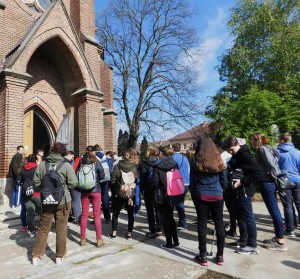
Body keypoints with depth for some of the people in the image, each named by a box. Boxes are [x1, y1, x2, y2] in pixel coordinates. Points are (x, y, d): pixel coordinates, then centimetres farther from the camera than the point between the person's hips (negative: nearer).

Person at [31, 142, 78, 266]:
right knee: (61, 229, 11)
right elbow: (73, 183, -13)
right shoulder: (66, 165, -13)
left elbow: (36, 182, -2)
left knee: (43, 229, 17)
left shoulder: (41, 165, -5)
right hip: (63, 201, -2)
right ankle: (59, 256, 23)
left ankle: (36, 256, 26)